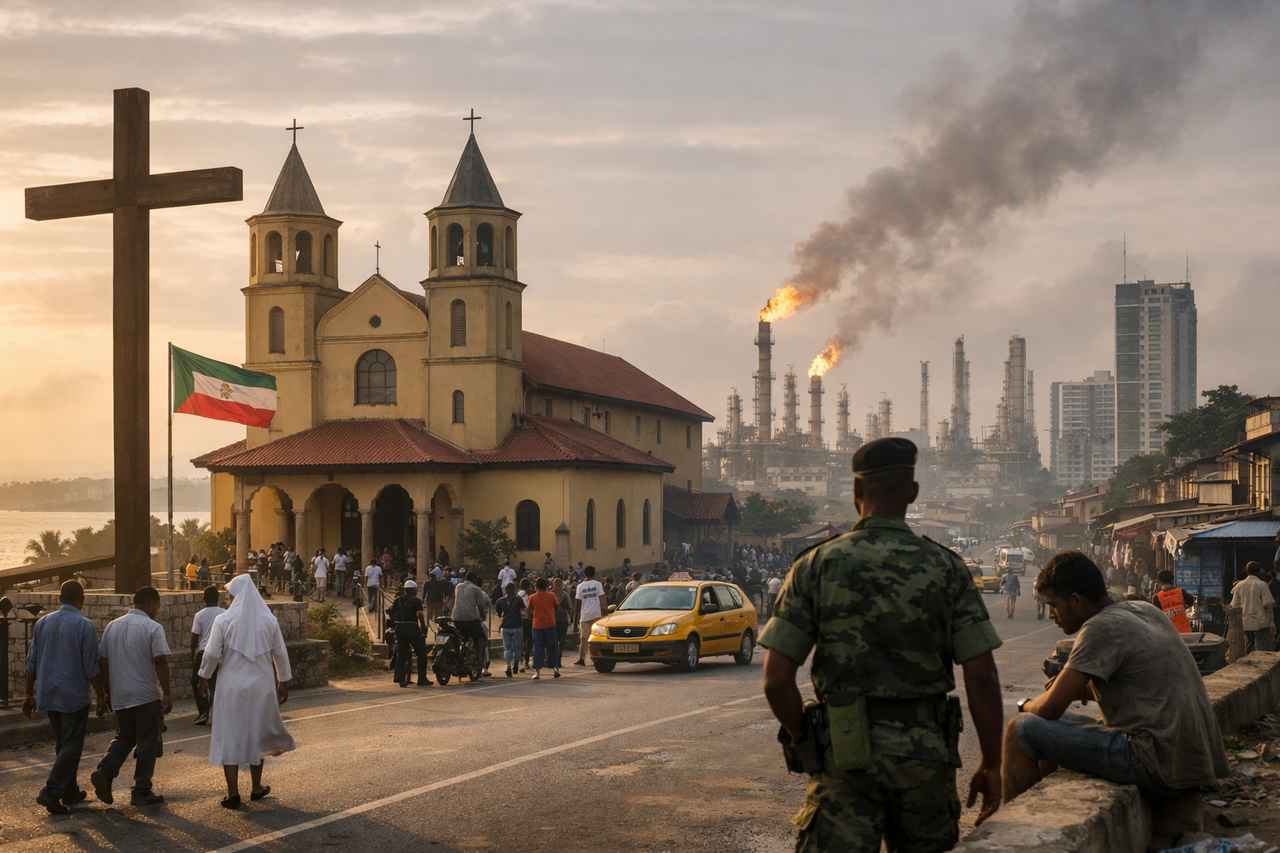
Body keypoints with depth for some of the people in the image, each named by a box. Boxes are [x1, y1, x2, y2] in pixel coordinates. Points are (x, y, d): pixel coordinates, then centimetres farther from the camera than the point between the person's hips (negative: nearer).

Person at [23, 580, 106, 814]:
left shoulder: (42, 623, 4)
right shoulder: (84, 626, -12)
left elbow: (32, 663, 8)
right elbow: (92, 668, -12)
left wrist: (30, 694, 15)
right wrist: (101, 696, -2)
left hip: (48, 696, 6)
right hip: (74, 696, -6)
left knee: (62, 744, 17)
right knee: (71, 747, 0)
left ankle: (70, 792, 23)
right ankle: (50, 792, -11)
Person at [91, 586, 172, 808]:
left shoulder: (112, 626, 9)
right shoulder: (153, 628, -10)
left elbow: (102, 661, 11)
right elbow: (160, 661, -17)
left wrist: (108, 691, 20)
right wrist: (167, 694, -14)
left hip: (120, 696, 6)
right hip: (147, 696, -5)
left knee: (124, 738, 20)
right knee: (148, 744, 5)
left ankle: (104, 773, -3)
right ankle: (141, 792, 6)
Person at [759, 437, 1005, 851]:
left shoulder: (816, 565, -3)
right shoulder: (947, 568, -1)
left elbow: (776, 679, -7)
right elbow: (982, 678, -5)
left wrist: (804, 741, 8)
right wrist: (991, 765, 4)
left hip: (846, 754, -1)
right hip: (925, 753, 1)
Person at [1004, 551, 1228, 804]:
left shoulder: (1102, 628, -12)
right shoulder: (1146, 610, 15)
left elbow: (1050, 708, -11)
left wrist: (1026, 706, 11)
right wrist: (1082, 689, 17)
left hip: (1160, 767, -10)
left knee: (1021, 730, -7)